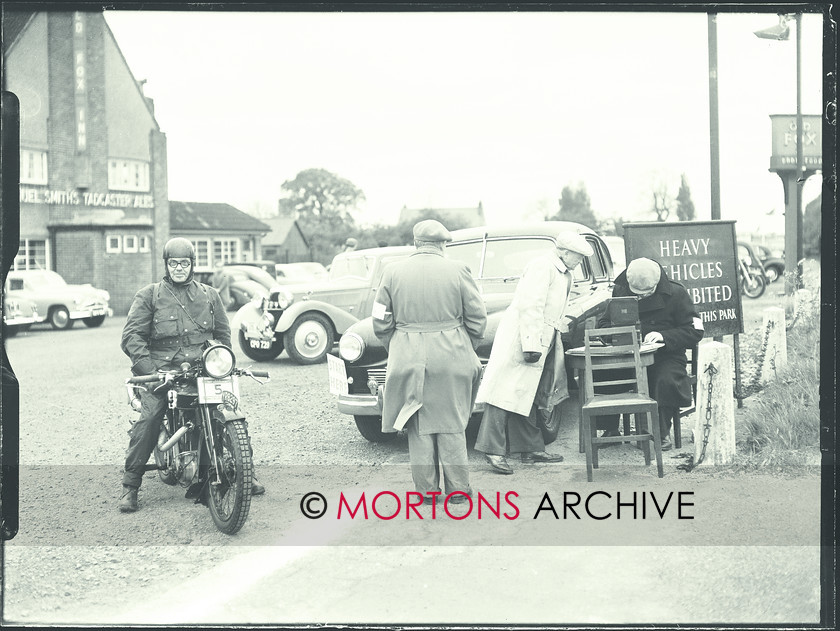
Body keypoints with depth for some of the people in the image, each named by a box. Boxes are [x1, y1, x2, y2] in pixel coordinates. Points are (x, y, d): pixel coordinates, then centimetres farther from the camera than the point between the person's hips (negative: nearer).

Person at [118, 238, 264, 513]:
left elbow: (223, 333, 23)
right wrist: (147, 368, -14)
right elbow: (132, 335, 0)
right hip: (162, 369, -2)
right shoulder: (149, 296, 9)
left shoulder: (209, 295, 18)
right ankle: (130, 486, -12)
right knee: (148, 420, -22)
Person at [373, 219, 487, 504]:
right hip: (452, 359, -1)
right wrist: (466, 351, 12)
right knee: (452, 425, 9)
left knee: (418, 426, 10)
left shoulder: (393, 272, 0)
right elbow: (477, 318, -2)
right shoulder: (458, 270, -4)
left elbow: (381, 323, 1)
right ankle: (458, 488, 14)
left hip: (408, 360, 1)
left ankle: (427, 489, 14)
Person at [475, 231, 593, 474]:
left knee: (527, 395, 13)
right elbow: (530, 307, -21)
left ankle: (530, 449, 18)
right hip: (520, 339, -10)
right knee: (506, 391, -9)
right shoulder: (542, 267, -14)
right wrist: (532, 345, -24)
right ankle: (493, 450, -9)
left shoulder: (564, 275, 18)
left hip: (541, 341, 10)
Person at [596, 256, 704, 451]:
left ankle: (662, 433, -15)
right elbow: (603, 323, 11)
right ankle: (610, 430, -8)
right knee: (602, 375, -24)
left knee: (665, 382, -35)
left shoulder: (675, 293, -6)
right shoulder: (620, 291, 4)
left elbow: (695, 331, -7)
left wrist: (664, 336, -22)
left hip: (666, 356, -3)